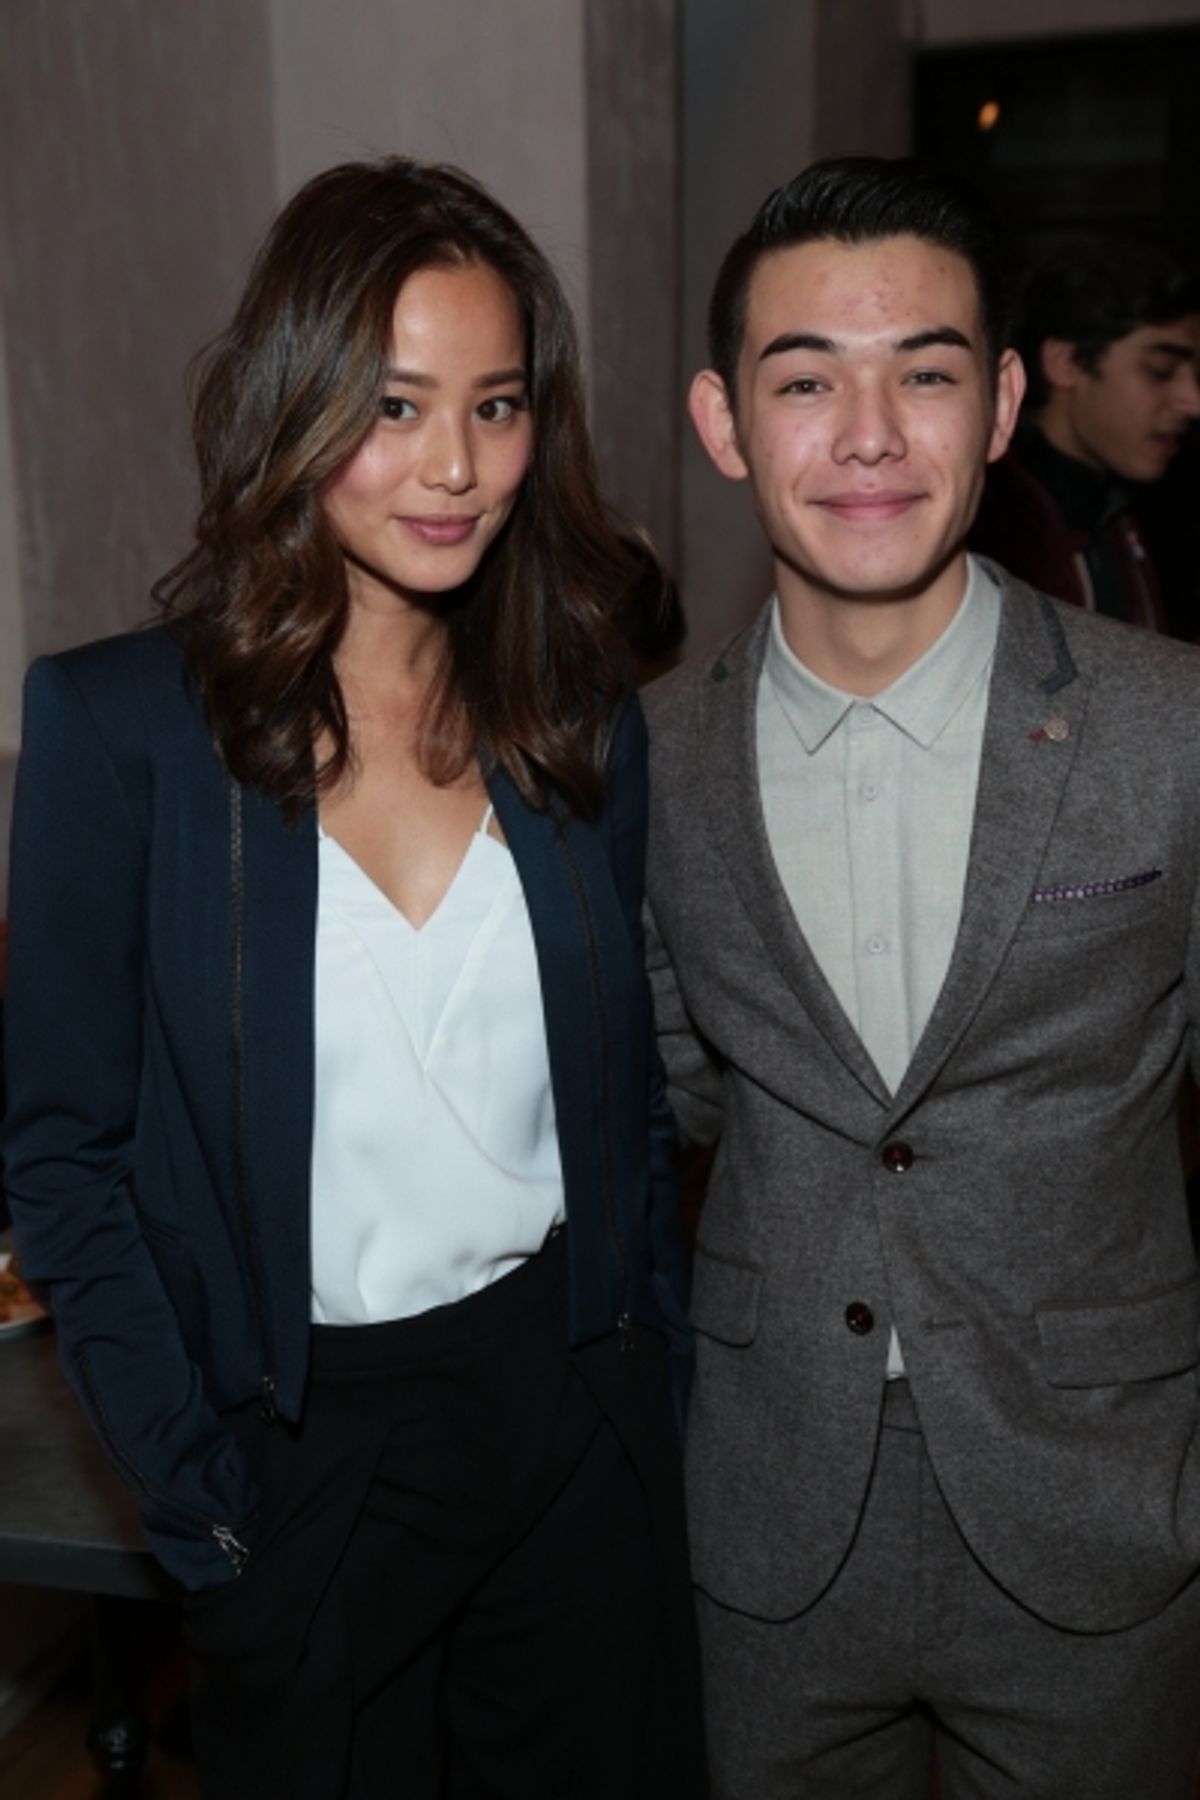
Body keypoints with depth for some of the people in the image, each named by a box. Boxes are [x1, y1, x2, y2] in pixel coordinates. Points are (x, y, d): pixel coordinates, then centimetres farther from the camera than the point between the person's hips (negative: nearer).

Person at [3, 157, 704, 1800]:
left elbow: (630, 1094, 8)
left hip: (579, 1418, 3)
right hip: (304, 1448, -3)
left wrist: (657, 1376, 4)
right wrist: (195, 1487, -9)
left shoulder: (582, 721, 0)